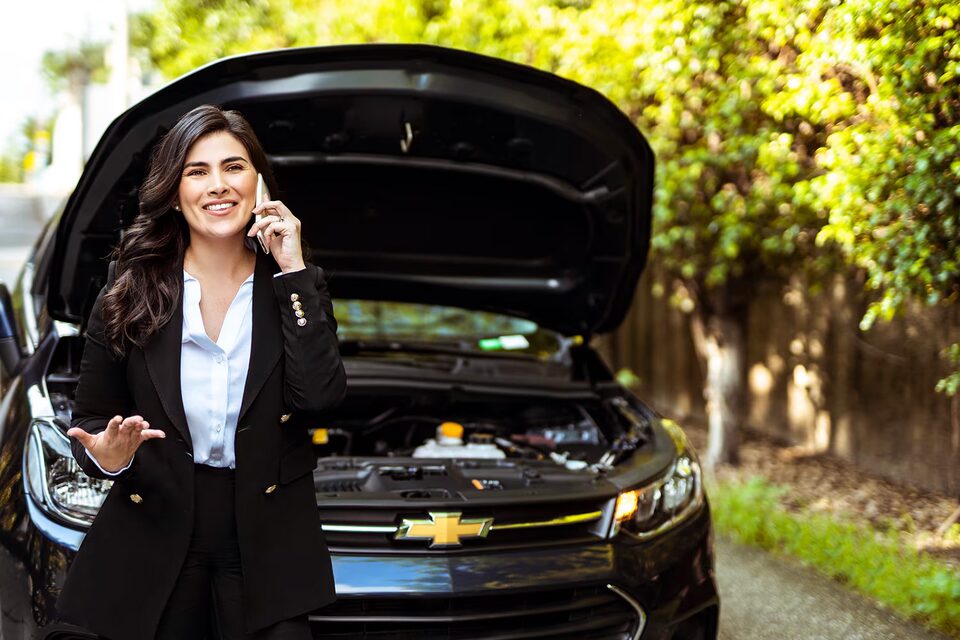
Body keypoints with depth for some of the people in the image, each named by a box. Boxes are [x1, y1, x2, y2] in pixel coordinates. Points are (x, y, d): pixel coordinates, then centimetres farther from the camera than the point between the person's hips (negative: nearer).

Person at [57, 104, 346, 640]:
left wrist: (293, 272, -15)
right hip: (153, 537, 0)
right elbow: (91, 418, 3)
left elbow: (320, 395, -16)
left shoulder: (296, 285, 0)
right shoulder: (131, 292, -2)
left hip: (265, 546, 0)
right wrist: (107, 456, -20)